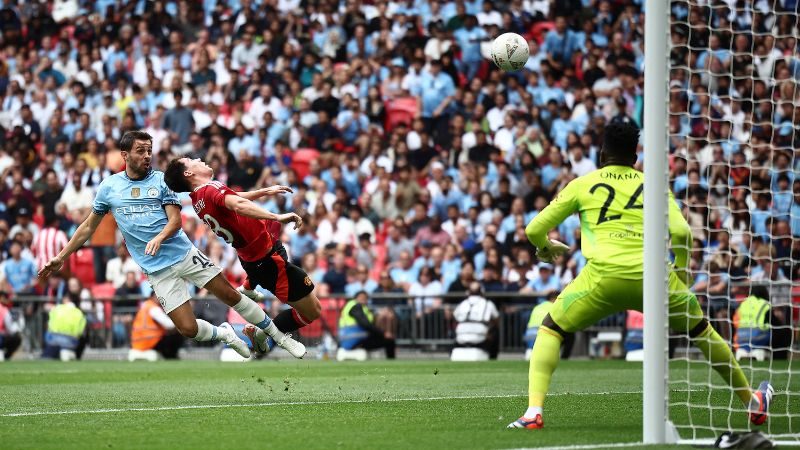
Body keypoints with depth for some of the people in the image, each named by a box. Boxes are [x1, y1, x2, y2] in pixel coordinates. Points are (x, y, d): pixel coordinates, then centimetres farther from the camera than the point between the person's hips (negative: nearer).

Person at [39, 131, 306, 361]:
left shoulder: (161, 180, 1)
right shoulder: (109, 187, 5)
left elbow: (175, 220, -8)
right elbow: (89, 226, 15)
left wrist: (159, 238, -29)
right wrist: (61, 257, 13)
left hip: (185, 254, 0)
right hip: (158, 270, 0)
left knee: (230, 295, -3)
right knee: (188, 329, -10)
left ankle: (279, 337, 15)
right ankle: (224, 334, 21)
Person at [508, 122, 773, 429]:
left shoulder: (582, 184, 14)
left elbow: (534, 229, 15)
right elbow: (681, 231, 1)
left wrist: (544, 247, 38)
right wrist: (681, 272, 19)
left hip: (603, 276, -2)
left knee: (550, 329, 17)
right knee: (701, 330, 25)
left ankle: (533, 411, -3)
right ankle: (753, 403, 34)